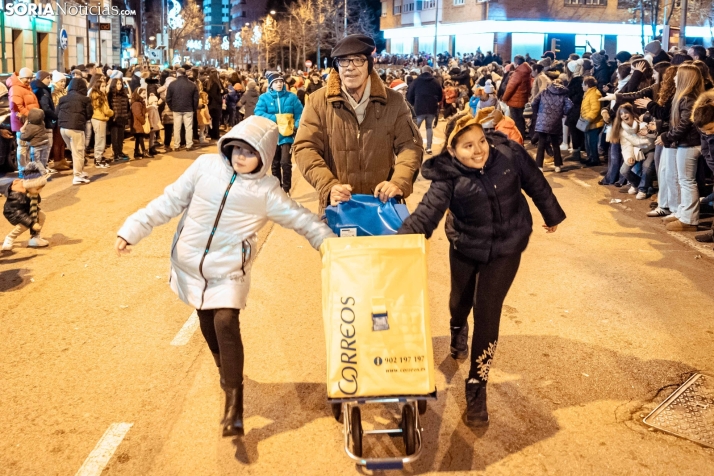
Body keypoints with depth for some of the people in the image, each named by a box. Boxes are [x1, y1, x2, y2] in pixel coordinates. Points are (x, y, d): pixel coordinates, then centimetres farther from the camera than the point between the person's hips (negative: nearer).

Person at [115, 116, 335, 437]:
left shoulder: (266, 191, -7)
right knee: (208, 326, 14)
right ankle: (227, 371, 43)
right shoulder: (206, 166, -3)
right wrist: (133, 229, 0)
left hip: (229, 270, -3)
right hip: (191, 265, 3)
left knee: (226, 324, -19)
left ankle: (234, 407, -14)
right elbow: (170, 202, 2)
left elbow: (302, 220, -4)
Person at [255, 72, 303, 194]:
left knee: (285, 162, -15)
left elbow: (300, 113, 1)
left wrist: (297, 125, -16)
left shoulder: (291, 97, 1)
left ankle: (286, 189, -4)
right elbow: (258, 113, -11)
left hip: (287, 135, -2)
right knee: (275, 164, 12)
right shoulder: (264, 98, 1)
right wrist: (275, 119, -19)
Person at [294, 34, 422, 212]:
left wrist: (399, 182, -19)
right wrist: (329, 187, -22)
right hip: (337, 206, -1)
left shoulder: (394, 101, 2)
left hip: (383, 203, 1)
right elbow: (305, 148, -6)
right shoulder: (318, 101, -2)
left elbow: (410, 144, 0)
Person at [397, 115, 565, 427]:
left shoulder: (510, 155, -19)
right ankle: (458, 331, 62)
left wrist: (551, 215, 12)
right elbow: (427, 213, -34)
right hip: (465, 247, 1)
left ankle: (477, 386, 6)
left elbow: (536, 184, -3)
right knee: (461, 299, 21)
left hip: (506, 248, -1)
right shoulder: (448, 176, -23)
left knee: (487, 310, -7)